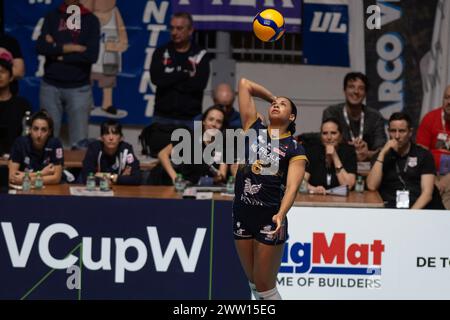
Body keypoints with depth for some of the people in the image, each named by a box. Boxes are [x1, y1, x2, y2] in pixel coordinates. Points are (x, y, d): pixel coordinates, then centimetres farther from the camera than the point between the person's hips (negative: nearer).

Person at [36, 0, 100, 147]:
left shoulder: (90, 20, 2)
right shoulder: (52, 17, 8)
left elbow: (92, 55, -10)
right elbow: (40, 47, -7)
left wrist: (56, 49, -6)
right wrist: (73, 48, -11)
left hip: (79, 88, -1)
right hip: (50, 86, 1)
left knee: (79, 144, -3)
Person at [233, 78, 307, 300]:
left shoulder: (294, 149, -2)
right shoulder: (254, 129, 8)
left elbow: (292, 186, -16)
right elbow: (245, 84, 12)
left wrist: (280, 214, -33)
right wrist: (271, 97, 24)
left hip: (270, 218, -4)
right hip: (242, 213, 4)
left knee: (265, 287, -2)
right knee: (253, 282, 11)